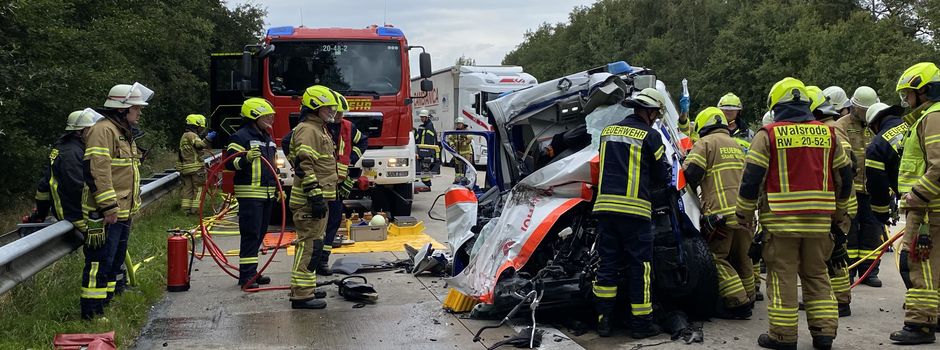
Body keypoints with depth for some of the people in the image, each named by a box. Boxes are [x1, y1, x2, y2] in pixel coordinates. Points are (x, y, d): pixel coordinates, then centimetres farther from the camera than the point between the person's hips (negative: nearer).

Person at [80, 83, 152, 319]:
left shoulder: (124, 133, 20)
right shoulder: (103, 130, -15)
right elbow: (96, 171, -24)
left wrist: (131, 205, 27)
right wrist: (108, 207, -25)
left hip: (122, 213, 10)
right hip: (105, 214, -10)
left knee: (117, 260, 18)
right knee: (101, 262, -7)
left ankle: (112, 301, 28)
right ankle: (92, 313, -2)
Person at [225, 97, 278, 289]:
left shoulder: (267, 138, 19)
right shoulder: (241, 136, -9)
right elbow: (229, 162, -17)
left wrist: (278, 188, 23)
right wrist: (246, 159, -35)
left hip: (267, 194, 9)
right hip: (250, 194, -9)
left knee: (259, 234, 12)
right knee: (250, 235, -10)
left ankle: (252, 272, 19)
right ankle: (246, 275, -8)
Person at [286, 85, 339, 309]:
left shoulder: (319, 130, 20)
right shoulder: (307, 131, -13)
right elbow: (304, 166, -23)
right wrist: (315, 196, -26)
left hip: (319, 198, 11)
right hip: (310, 200, -11)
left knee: (310, 244, 16)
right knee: (310, 245, -11)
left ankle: (304, 288, 25)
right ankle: (301, 295, -10)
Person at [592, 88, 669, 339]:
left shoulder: (608, 131, 14)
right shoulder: (650, 135, -3)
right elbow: (661, 177, 4)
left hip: (605, 205, 5)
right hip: (634, 208, -5)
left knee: (607, 263, 10)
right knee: (640, 266, 3)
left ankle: (603, 319, 10)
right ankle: (641, 323, 7)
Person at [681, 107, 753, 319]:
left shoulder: (706, 143, 0)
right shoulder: (736, 147, 25)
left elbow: (690, 173, -10)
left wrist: (690, 190, 9)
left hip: (720, 212, -8)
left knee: (718, 258, -4)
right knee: (741, 258, 17)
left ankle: (738, 304, -9)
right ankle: (748, 299, 25)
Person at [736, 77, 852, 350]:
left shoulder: (769, 134, -4)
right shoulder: (827, 134, 9)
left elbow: (752, 175, -7)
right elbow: (844, 174, 15)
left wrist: (744, 213, 3)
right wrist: (838, 210, 27)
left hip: (781, 218, -4)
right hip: (819, 220, 4)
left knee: (782, 276, 2)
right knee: (817, 275, 14)